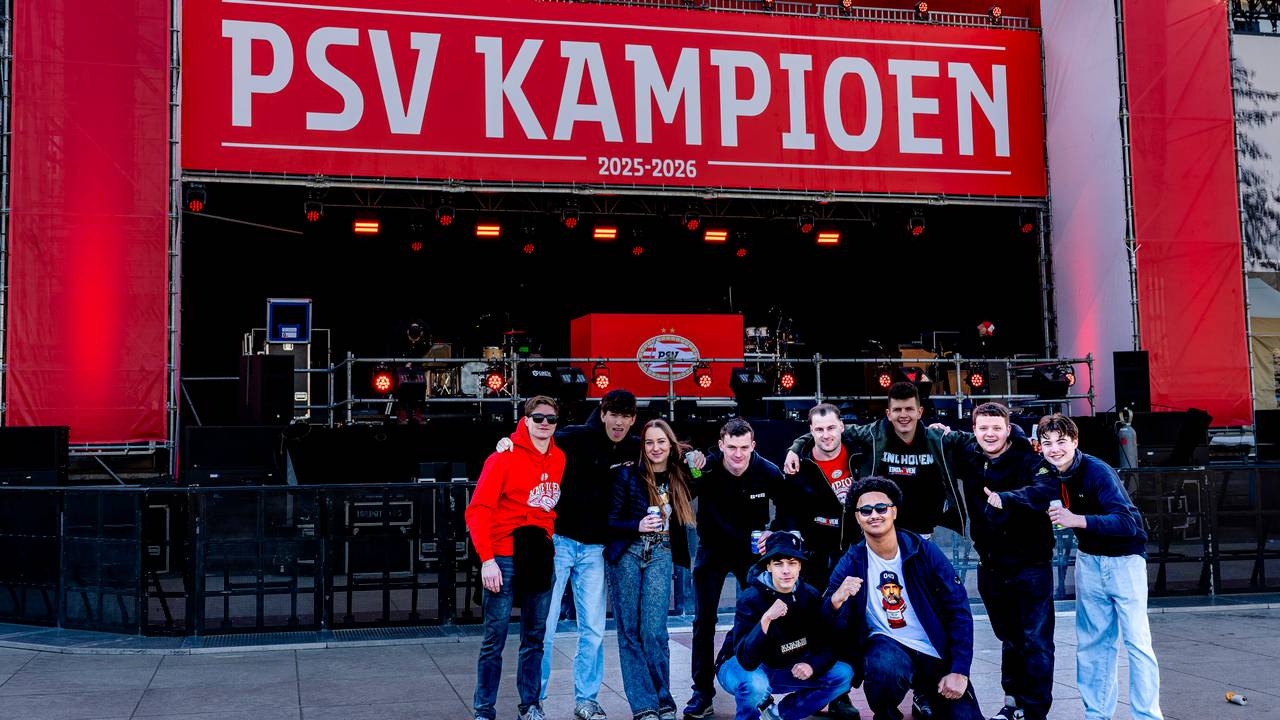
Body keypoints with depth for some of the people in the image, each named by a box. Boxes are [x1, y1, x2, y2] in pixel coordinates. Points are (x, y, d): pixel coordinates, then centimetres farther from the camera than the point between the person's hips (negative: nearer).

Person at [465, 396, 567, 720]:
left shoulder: (560, 459, 8)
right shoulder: (505, 457, -8)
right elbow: (478, 509, -12)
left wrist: (556, 543, 9)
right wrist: (487, 558, -19)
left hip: (541, 557, 5)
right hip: (505, 558, -5)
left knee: (535, 637, 12)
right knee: (494, 638, 0)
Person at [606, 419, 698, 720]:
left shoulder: (680, 476, 4)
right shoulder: (628, 474, -5)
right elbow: (610, 519, -5)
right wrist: (638, 526, -20)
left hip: (660, 555, 1)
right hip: (626, 554, -1)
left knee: (654, 631, -7)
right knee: (629, 631, -1)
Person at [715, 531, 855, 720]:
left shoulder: (810, 596, -10)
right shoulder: (751, 599, -25)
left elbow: (828, 644, -5)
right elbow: (746, 660, -35)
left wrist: (812, 665, -26)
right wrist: (766, 619, -49)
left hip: (784, 670, 5)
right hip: (742, 668, -5)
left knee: (843, 674, -10)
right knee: (755, 684, -39)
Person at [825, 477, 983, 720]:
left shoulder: (924, 551, -7)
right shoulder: (852, 562, -6)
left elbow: (958, 610, -5)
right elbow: (833, 626, -9)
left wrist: (960, 671, -13)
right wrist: (836, 601, -33)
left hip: (937, 654, 1)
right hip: (886, 644, -1)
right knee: (885, 667, -35)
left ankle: (926, 696, 22)